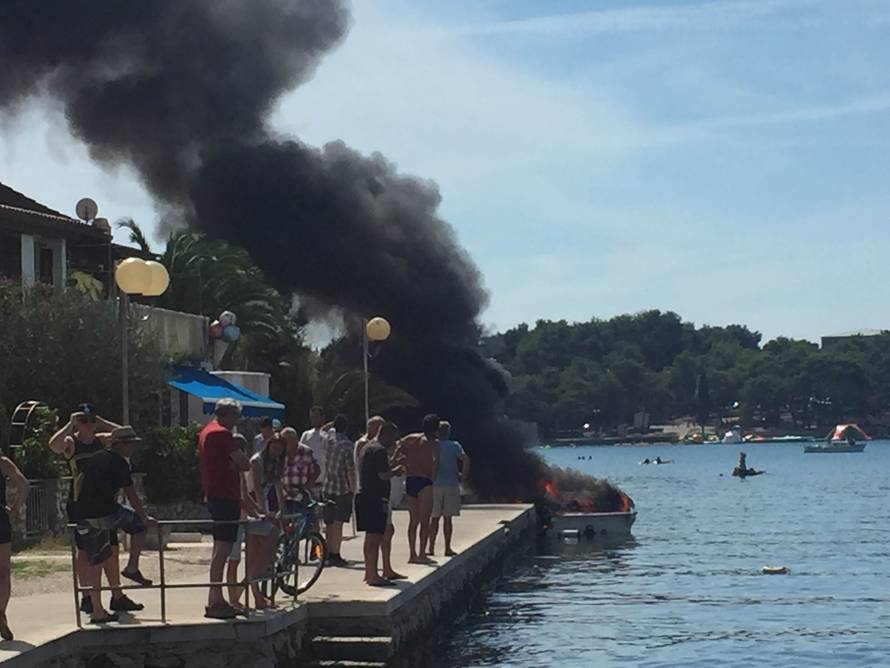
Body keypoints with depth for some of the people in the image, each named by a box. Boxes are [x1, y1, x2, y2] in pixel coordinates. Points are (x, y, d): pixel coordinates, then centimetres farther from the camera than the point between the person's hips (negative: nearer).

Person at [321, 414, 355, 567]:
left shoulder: (327, 440, 5)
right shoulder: (347, 445, -12)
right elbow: (350, 470, -15)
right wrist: (352, 486, -7)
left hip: (327, 487, 6)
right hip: (342, 488, -6)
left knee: (329, 523, 13)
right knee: (338, 523, -4)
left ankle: (329, 554, 18)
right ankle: (335, 555, -4)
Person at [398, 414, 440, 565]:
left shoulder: (410, 439, 13)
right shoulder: (434, 443, -3)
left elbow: (397, 451, 3)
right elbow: (435, 460, -19)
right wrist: (433, 478, -11)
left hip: (410, 481, 6)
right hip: (424, 482, -6)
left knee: (413, 520, 13)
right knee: (424, 520, -2)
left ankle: (413, 554, 15)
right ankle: (422, 555, -6)